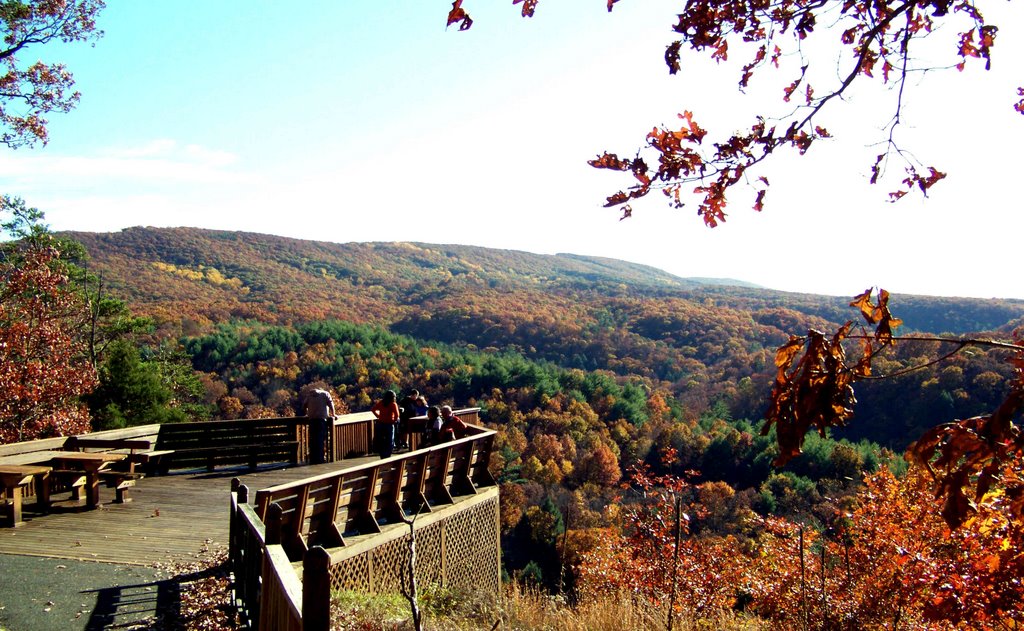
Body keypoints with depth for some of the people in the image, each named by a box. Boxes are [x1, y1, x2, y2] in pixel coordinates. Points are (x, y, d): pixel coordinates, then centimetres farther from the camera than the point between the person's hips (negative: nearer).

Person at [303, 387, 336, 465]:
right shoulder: (325, 394, 11)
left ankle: (313, 460, 6)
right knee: (321, 439, -4)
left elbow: (305, 406, 16)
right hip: (322, 419, -3)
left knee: (313, 439, 6)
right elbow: (331, 405, 1)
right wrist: (333, 415, 10)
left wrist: (307, 414, 29)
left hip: (312, 419, 3)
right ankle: (320, 459, -9)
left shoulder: (309, 394, 20)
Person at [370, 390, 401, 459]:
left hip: (380, 424, 5)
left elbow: (373, 409, 7)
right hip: (389, 425, -5)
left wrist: (378, 416, 9)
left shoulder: (380, 402, 4)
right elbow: (397, 415, -20)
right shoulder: (393, 404, -10)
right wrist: (394, 420, -2)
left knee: (380, 442, 14)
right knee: (389, 442, 5)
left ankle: (382, 457, 18)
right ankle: (387, 457, 0)